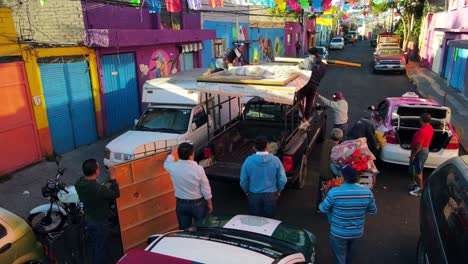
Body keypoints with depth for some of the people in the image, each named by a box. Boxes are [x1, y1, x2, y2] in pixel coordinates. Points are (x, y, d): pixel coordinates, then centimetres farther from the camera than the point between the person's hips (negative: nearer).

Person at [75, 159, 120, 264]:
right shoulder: (99, 189, -36)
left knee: (95, 246, 29)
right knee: (101, 249, 14)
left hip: (88, 220, 8)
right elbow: (116, 194, -20)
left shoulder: (79, 183, -13)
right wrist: (113, 179, -11)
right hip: (100, 223, -8)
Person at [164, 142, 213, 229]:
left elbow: (166, 164, 13)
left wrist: (173, 153, 28)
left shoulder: (173, 167, -15)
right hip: (198, 203, -2)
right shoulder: (198, 169, -22)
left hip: (181, 204, 3)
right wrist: (210, 204, 2)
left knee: (184, 230, 16)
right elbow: (206, 189, -13)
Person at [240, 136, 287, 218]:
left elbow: (243, 180, -5)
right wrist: (278, 191, 9)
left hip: (254, 196, 0)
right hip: (270, 195, 0)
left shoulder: (249, 161, -12)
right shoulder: (275, 160, -13)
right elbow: (282, 180, -9)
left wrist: (246, 191, 14)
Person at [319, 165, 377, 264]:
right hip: (357, 232, 4)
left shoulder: (334, 192, -28)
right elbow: (373, 211, -2)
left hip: (339, 233, -4)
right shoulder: (367, 192, -17)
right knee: (350, 254, 31)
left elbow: (323, 209, -13)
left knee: (339, 256, 20)